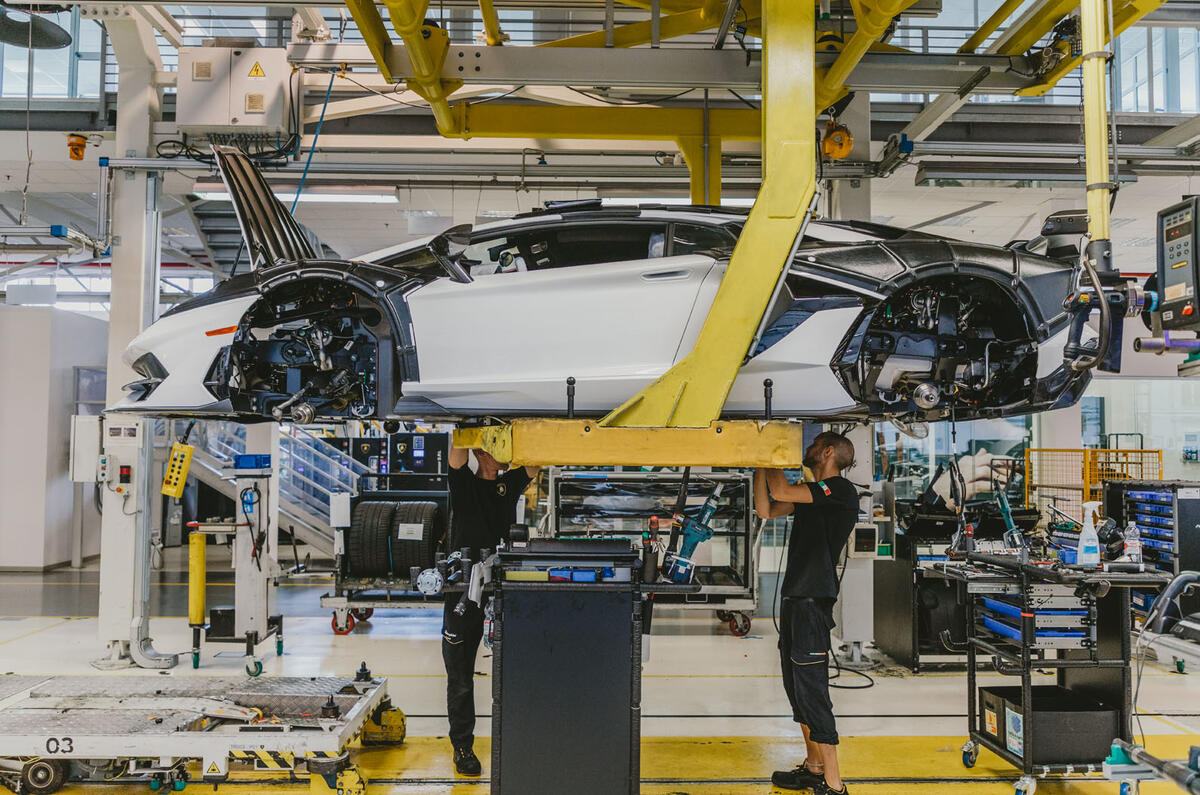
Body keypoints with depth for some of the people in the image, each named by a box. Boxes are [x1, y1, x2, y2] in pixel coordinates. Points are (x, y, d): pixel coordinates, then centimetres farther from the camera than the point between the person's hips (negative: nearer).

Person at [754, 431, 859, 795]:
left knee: (812, 688, -9)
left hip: (814, 600, -10)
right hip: (795, 598, 10)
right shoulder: (812, 495, 18)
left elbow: (781, 491, -19)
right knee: (797, 686, 15)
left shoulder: (842, 490, -11)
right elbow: (766, 509, 13)